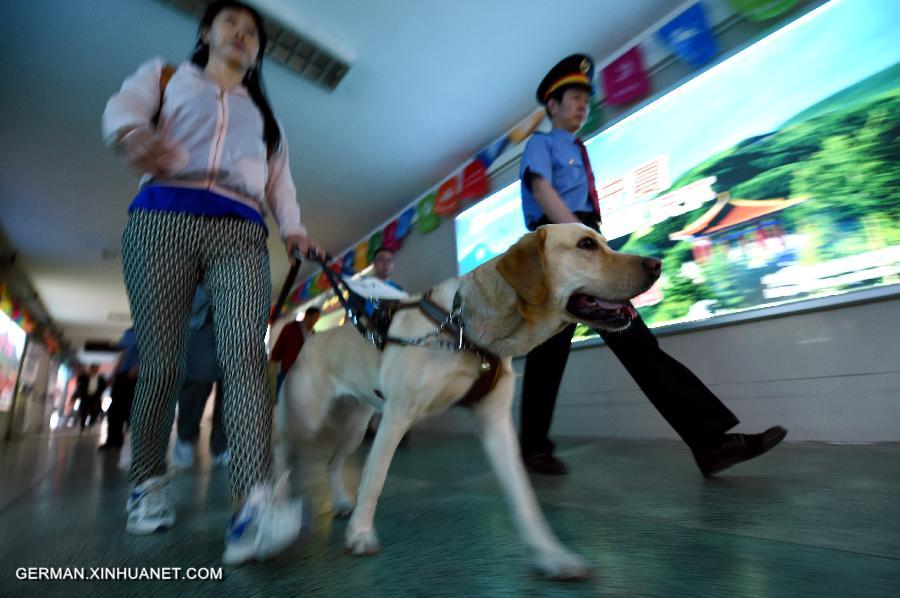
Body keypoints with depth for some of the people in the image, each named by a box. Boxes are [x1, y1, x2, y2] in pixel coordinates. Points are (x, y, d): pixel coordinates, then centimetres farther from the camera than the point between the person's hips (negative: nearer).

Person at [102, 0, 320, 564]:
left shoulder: (264, 114, 34)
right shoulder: (165, 75, 27)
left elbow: (280, 179, 21)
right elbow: (124, 105, 5)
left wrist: (293, 227, 0)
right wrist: (132, 133, -21)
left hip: (242, 231, 1)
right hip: (163, 217, -1)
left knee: (246, 353, -20)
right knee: (161, 360, -5)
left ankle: (255, 503, -30)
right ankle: (150, 484, 15)